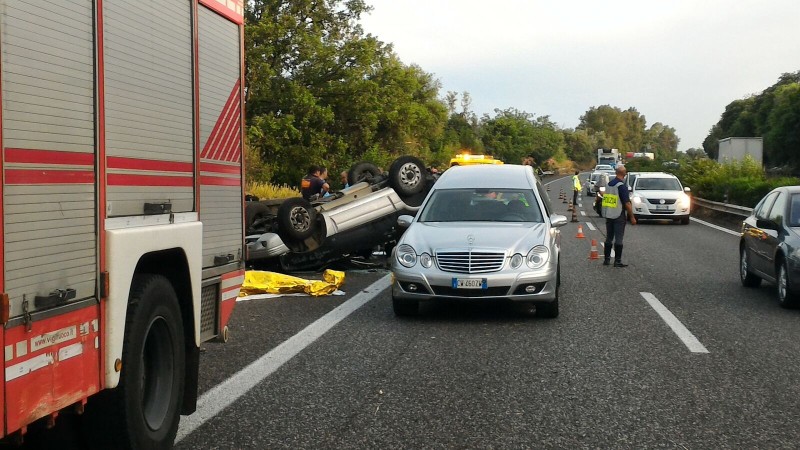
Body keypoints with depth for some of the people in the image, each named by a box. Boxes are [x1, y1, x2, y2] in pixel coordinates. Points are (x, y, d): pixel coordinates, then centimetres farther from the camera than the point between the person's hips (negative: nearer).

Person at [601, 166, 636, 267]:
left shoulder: (609, 184, 7)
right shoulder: (622, 186, -15)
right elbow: (627, 203, -16)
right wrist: (632, 217, -10)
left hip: (608, 215, 7)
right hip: (619, 216, -7)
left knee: (609, 237, 13)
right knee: (618, 239, -2)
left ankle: (606, 259, 15)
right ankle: (617, 261, -1)